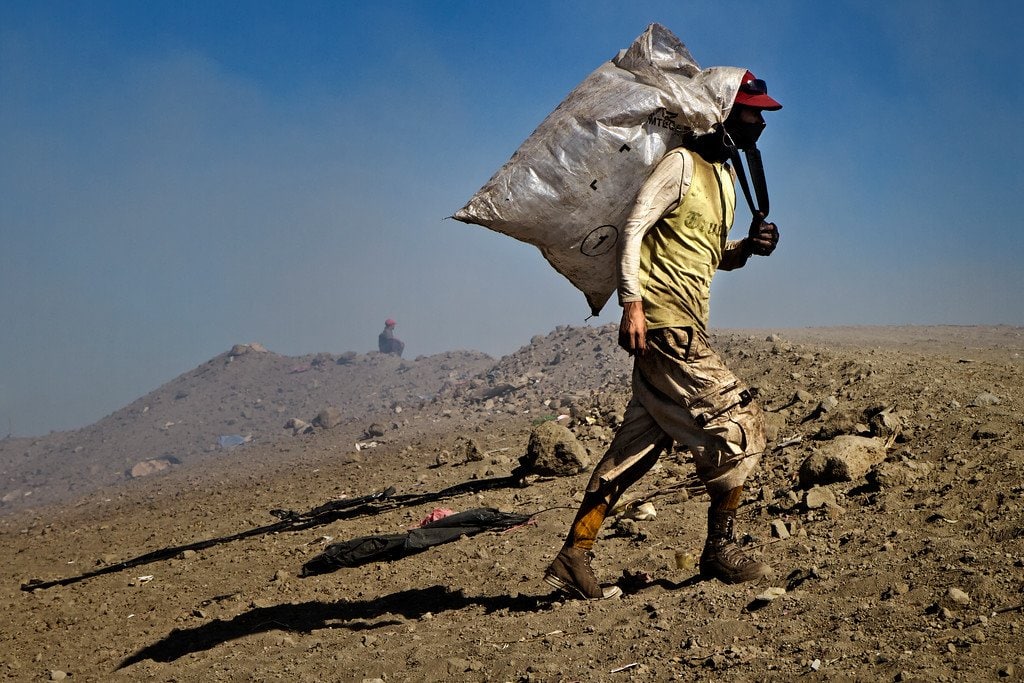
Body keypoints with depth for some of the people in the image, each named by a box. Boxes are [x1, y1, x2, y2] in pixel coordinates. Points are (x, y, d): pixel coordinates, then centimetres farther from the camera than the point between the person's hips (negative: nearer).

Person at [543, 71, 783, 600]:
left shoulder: (725, 177, 20)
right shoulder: (682, 164, -9)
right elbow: (633, 229, -15)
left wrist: (746, 248, 5)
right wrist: (631, 301, -24)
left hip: (685, 326, 10)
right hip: (664, 320, -10)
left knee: (639, 443, 8)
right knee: (738, 422, -5)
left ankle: (573, 559, 10)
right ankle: (720, 550, 9)